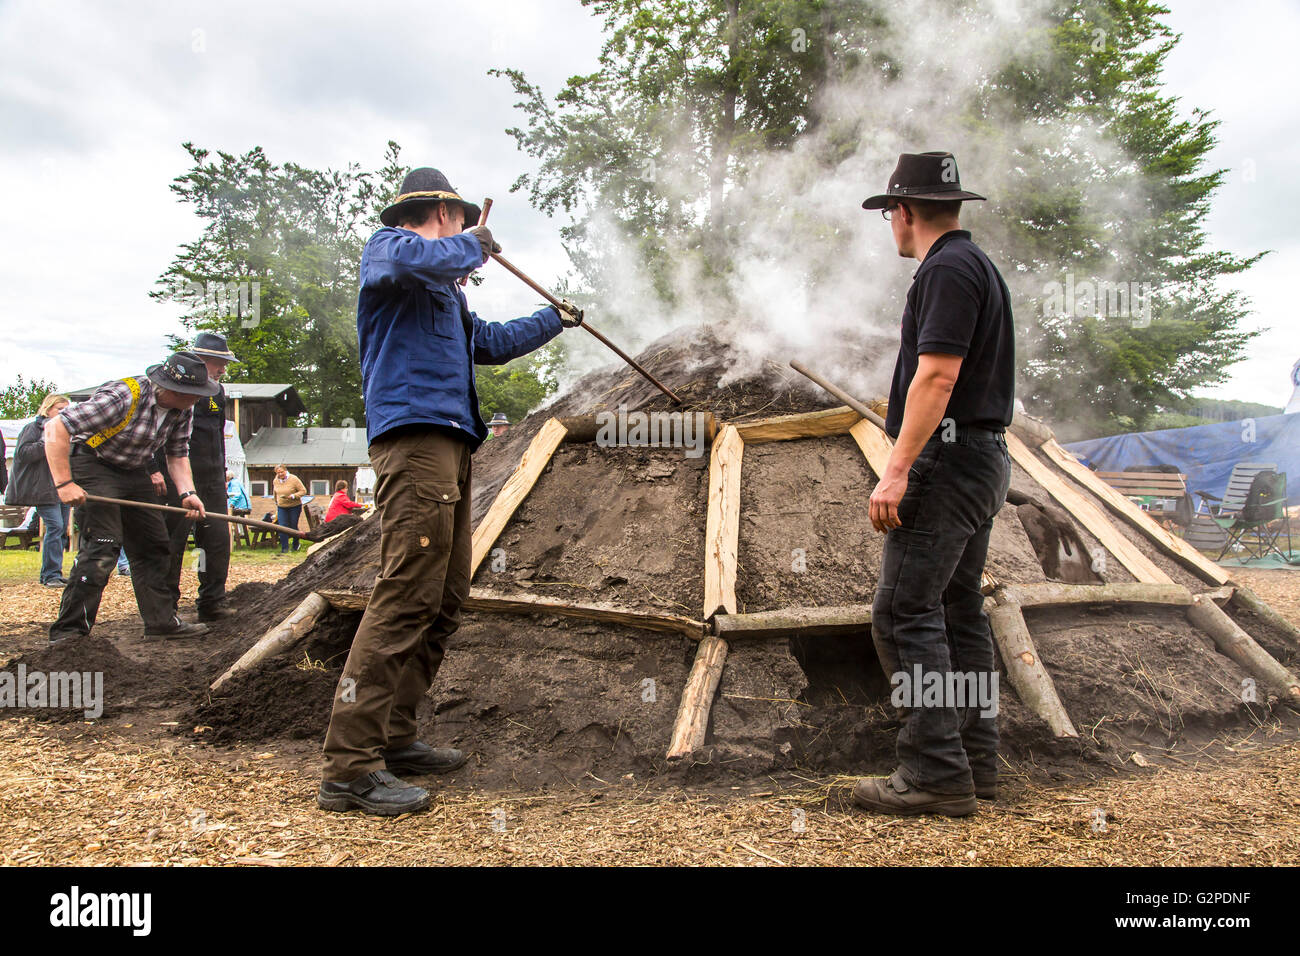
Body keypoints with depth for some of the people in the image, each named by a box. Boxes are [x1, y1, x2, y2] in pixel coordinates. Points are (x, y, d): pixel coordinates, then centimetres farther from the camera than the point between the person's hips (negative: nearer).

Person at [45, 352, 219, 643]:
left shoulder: (183, 410, -6)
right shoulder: (122, 397, -30)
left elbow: (177, 454, 5)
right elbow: (55, 428, -29)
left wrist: (186, 492, -12)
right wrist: (64, 483, -31)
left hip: (135, 472, 8)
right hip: (94, 466, -8)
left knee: (153, 544, 7)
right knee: (103, 544, -18)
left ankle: (161, 621, 16)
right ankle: (68, 632, -12)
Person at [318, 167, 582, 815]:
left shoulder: (445, 291, 31)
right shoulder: (387, 246, 3)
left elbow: (488, 342, 45)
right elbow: (420, 258, -23)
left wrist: (554, 320, 53)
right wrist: (473, 246, -4)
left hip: (449, 445, 11)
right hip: (414, 437, -11)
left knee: (443, 601, 10)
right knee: (405, 597, -17)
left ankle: (393, 738, 17)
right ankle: (349, 767, -16)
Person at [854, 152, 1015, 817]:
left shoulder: (947, 269, -11)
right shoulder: (976, 264, 21)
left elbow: (937, 375, -22)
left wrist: (897, 470, -24)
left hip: (946, 461, -11)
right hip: (983, 460, 11)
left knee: (905, 613, -10)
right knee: (959, 611, 12)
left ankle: (936, 773, -7)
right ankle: (975, 760, 18)